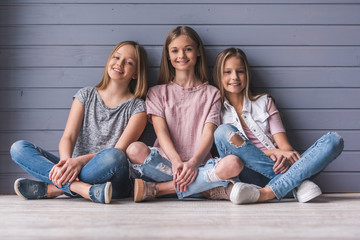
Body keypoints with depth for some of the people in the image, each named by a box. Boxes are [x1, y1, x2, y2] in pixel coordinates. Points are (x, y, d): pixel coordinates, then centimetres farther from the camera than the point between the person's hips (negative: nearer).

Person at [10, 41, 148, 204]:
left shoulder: (137, 108, 4)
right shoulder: (86, 95, 14)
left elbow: (119, 151, -9)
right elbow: (68, 137, 2)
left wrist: (80, 160, -26)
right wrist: (66, 161, -22)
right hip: (75, 169, 4)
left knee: (114, 156, -37)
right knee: (19, 148, -14)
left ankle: (51, 188, -24)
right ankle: (79, 187, -31)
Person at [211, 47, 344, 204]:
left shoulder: (264, 102, 19)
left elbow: (283, 144, 9)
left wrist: (285, 155, -16)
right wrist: (271, 152, -13)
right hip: (250, 173, -3)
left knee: (334, 140, -17)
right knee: (223, 132, -28)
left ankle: (269, 192, -37)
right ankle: (298, 183, -30)